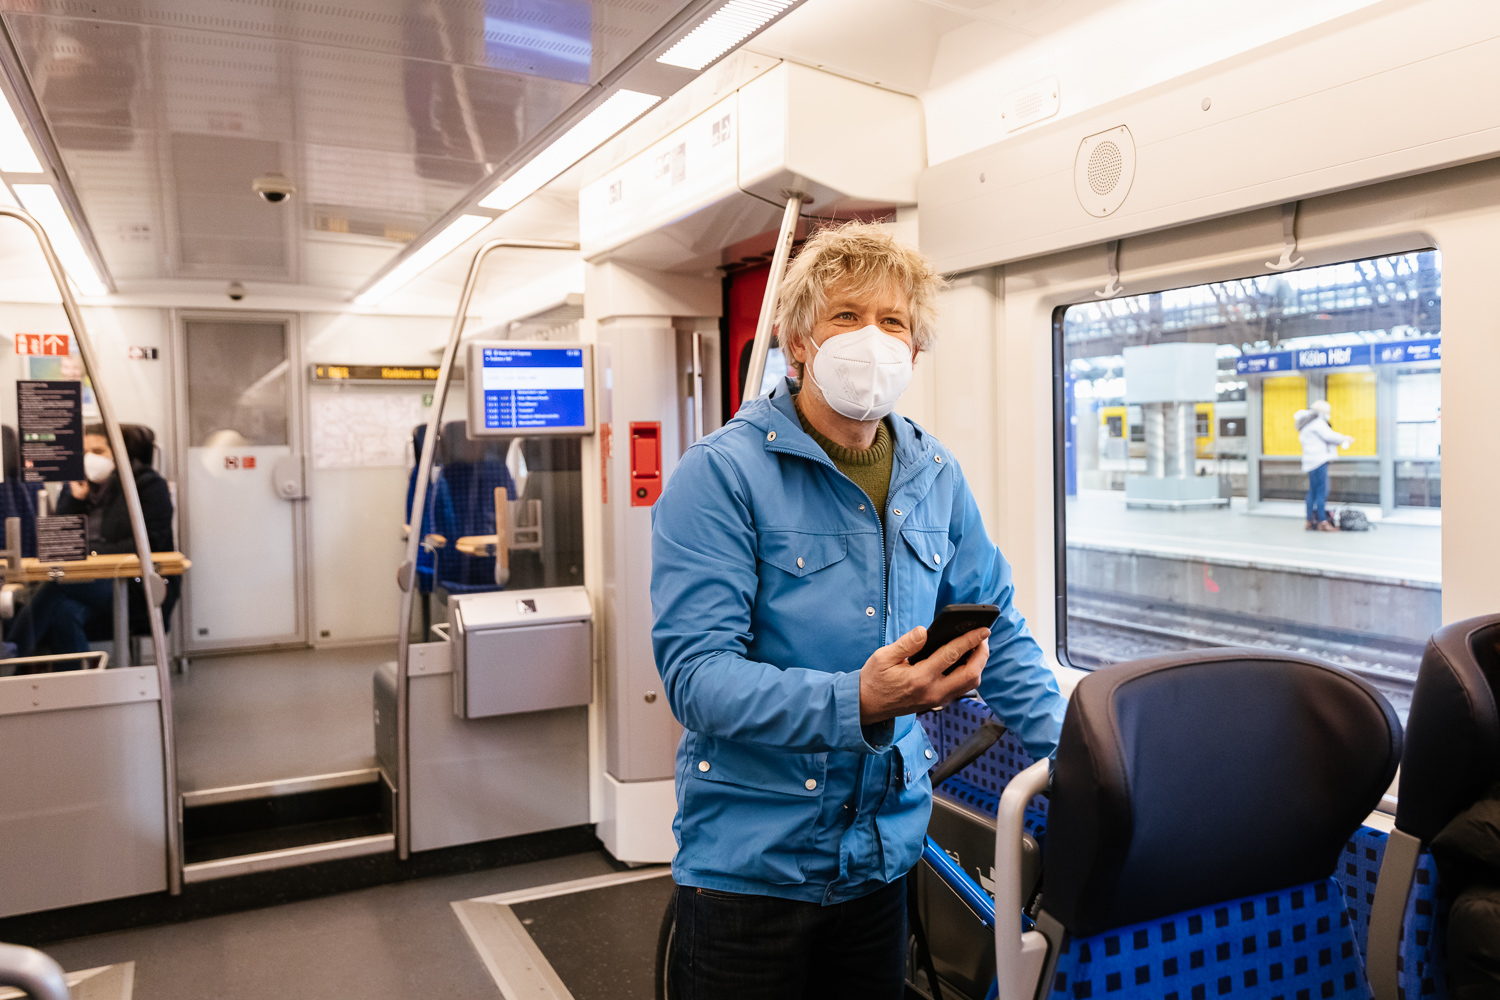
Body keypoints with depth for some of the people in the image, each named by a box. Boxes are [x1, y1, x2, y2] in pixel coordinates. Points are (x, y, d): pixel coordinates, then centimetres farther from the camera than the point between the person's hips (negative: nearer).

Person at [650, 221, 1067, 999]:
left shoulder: (935, 477, 5)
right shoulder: (722, 474, -13)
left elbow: (998, 632, 13)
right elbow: (695, 672, -21)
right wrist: (857, 703, -32)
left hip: (886, 856, 5)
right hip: (751, 866, -5)